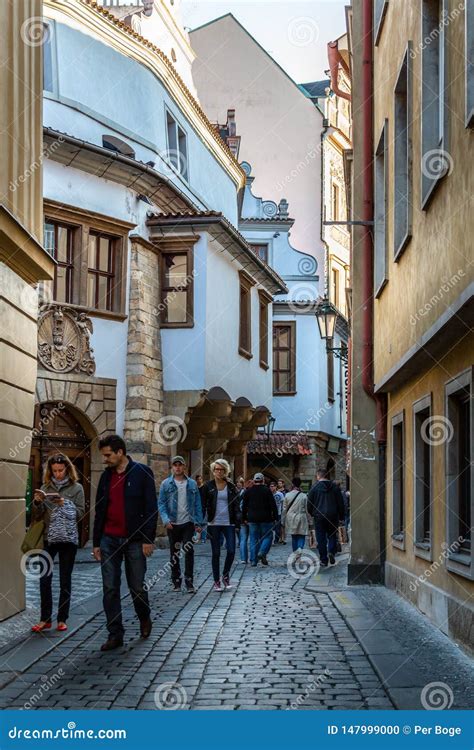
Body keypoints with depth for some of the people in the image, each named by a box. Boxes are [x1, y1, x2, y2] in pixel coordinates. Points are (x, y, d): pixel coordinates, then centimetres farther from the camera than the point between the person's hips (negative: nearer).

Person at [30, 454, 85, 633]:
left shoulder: (76, 488, 2)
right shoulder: (46, 487, 8)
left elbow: (80, 513, -4)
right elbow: (37, 516, 6)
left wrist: (65, 504, -18)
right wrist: (37, 502, -13)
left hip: (68, 539, -2)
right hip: (48, 538, 2)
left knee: (65, 580, 4)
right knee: (44, 578, -4)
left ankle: (62, 619, 12)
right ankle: (45, 619, 5)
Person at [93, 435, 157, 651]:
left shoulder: (142, 472, -5)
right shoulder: (106, 475, 10)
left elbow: (151, 508, -7)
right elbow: (99, 510, 13)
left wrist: (148, 539, -12)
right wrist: (96, 542, 10)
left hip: (134, 540, -4)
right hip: (109, 540, 4)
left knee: (137, 587, 4)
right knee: (110, 589, 1)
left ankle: (144, 619, 32)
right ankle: (115, 634, 7)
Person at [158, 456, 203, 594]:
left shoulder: (192, 484, 5)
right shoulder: (166, 484, 1)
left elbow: (197, 504, 6)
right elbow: (161, 504, -1)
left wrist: (198, 522, 0)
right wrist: (166, 520, -14)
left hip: (188, 522, 0)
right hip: (172, 524, 0)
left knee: (189, 551, -8)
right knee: (174, 553, 9)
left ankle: (189, 581, -2)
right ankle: (176, 581, 19)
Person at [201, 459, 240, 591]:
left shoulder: (231, 487, 7)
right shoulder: (208, 486, 3)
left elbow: (237, 505, 7)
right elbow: (203, 505, 3)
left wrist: (238, 521, -2)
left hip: (229, 523, 1)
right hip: (214, 523, -1)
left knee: (231, 551, -7)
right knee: (216, 553, 3)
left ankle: (225, 575, 16)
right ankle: (217, 581, 12)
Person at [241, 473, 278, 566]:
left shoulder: (248, 491, 5)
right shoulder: (267, 490, -5)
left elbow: (244, 506, 8)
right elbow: (273, 505, -7)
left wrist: (244, 518, 15)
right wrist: (275, 517, -2)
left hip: (252, 519, 3)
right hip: (265, 519, -3)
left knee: (254, 539, 7)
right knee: (267, 536, 9)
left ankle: (253, 560, 5)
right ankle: (262, 552, -14)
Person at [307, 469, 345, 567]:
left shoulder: (315, 487, -3)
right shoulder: (335, 487, 4)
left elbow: (309, 504, -1)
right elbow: (341, 503, 5)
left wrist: (312, 514, 16)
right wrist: (341, 516, 12)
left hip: (319, 517, -2)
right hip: (333, 516, 2)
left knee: (321, 538, 4)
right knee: (332, 535, 14)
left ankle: (324, 560, 3)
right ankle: (331, 552, -11)